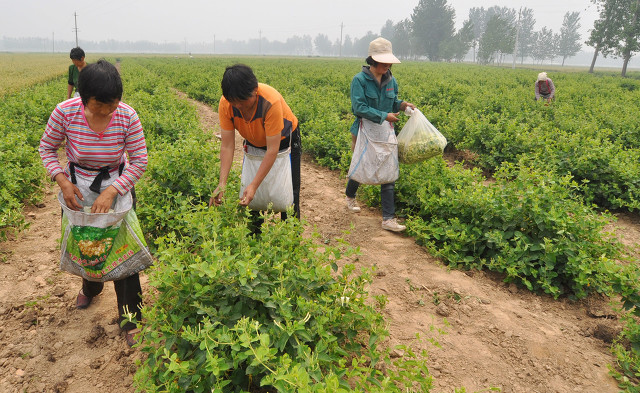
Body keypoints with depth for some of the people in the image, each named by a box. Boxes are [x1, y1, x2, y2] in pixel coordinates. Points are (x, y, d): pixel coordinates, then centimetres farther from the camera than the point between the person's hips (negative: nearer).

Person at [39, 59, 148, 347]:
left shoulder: (127, 116, -24)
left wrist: (111, 192, -25)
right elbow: (46, 148, -5)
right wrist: (62, 181, -19)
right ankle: (90, 286, 52)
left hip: (117, 187, -1)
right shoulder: (65, 113, -21)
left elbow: (140, 161, -17)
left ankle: (130, 321, 9)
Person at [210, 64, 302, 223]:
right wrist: (222, 184, -34)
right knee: (249, 197, 6)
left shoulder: (271, 102, -40)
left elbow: (272, 149, -37)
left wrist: (254, 185, -41)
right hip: (254, 143, 4)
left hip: (283, 140, -4)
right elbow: (227, 146, -23)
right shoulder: (225, 104, -27)